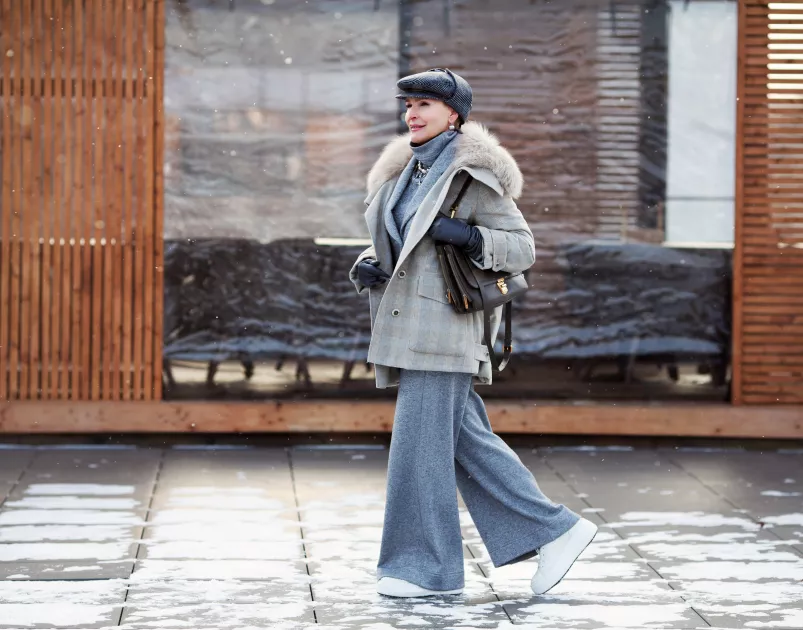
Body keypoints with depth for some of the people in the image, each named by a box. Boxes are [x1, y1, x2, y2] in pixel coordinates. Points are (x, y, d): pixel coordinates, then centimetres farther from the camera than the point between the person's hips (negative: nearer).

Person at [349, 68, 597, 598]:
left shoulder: (474, 175, -7)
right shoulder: (404, 173, 15)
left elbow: (522, 247, -7)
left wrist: (467, 236, -22)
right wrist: (368, 266, 2)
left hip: (444, 327, -8)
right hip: (404, 325, 8)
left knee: (420, 443, -6)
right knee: (467, 442, 9)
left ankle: (428, 566, 3)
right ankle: (555, 530, 15)